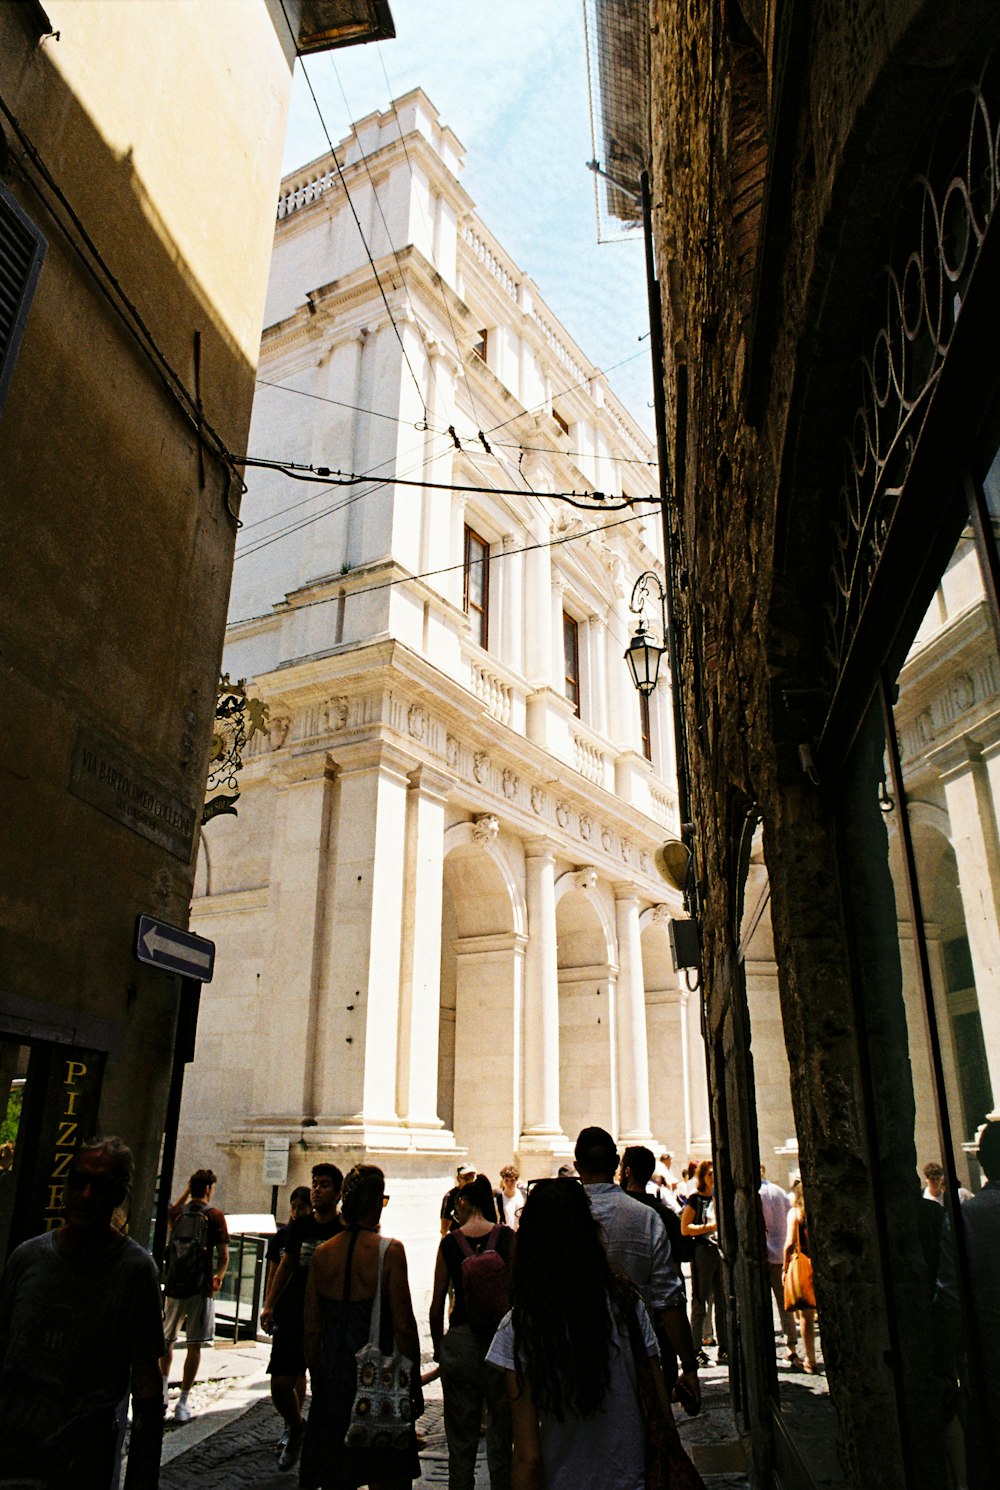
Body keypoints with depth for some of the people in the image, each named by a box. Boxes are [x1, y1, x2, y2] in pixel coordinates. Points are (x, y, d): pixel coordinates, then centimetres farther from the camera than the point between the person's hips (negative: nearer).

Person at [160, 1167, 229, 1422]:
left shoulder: (179, 1212, 4)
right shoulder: (214, 1215, -7)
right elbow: (224, 1255, -8)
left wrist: (186, 1193, 29)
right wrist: (219, 1277, 10)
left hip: (174, 1285, 4)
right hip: (200, 1286, -4)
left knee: (166, 1340, 21)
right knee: (194, 1346, 2)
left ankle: (162, 1390, 26)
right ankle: (183, 1402, 2)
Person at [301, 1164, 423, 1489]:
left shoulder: (322, 1253, -1)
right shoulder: (389, 1250, -14)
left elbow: (312, 1329, 5)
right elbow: (403, 1325, -12)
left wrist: (318, 1381, 17)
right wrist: (414, 1384, -1)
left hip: (332, 1379, 4)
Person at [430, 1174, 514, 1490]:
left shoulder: (449, 1242, -2)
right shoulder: (507, 1237, -5)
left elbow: (437, 1304, 2)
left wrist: (438, 1346, 15)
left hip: (459, 1341, 1)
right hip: (500, 1341, -1)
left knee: (460, 1437, 16)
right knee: (500, 1434, 12)